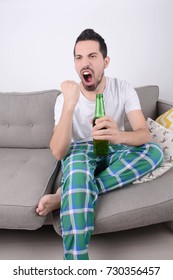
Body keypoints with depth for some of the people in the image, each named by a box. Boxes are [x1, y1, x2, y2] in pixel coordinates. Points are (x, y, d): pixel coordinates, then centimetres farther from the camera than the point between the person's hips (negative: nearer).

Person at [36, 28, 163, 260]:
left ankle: (65, 196, -29)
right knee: (77, 166, -39)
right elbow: (58, 153, -25)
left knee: (154, 152, -28)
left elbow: (144, 134, -21)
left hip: (113, 152, 3)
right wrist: (69, 106, -39)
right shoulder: (65, 97, -13)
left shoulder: (123, 89, -9)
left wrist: (119, 136, -45)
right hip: (80, 151, -2)